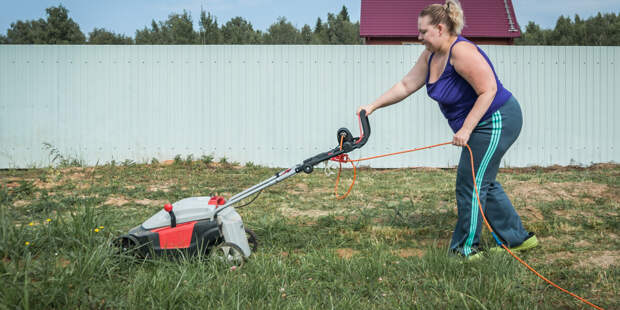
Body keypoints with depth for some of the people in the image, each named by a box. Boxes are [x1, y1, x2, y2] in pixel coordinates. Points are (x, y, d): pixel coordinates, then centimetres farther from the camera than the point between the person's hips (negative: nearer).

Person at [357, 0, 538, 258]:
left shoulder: (461, 51, -24)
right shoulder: (431, 56, 5)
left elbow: (488, 90, -28)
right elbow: (406, 85, 11)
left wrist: (466, 129, -28)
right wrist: (373, 106, 7)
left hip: (497, 121, -10)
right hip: (482, 125, 10)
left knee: (470, 184, -4)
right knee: (483, 182, 16)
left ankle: (466, 248, 8)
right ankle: (517, 238, 26)